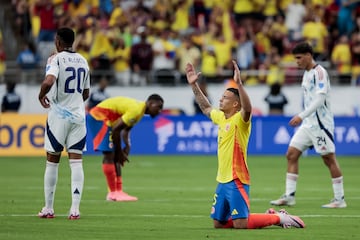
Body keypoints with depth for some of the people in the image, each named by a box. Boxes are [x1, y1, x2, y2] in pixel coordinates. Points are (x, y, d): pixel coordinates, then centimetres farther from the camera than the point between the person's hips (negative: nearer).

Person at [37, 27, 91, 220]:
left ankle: (48, 209, 11)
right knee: (76, 162, 0)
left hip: (58, 115, -4)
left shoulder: (56, 59, -9)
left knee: (52, 162, 6)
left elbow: (48, 81, -27)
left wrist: (41, 95, -8)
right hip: (78, 115, 4)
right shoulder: (83, 61, 10)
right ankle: (75, 209, -8)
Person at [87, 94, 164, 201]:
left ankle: (118, 191, 9)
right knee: (109, 155, -13)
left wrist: (127, 147, -3)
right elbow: (116, 129, -24)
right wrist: (119, 152, -14)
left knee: (116, 157, 9)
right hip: (99, 116, -11)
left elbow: (125, 130, 13)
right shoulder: (136, 110, -24)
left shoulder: (140, 109, 9)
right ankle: (113, 193, -12)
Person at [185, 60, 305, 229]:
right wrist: (194, 85, 26)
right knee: (218, 223, 13)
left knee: (240, 224, -15)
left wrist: (239, 83, -43)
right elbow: (206, 108, 30)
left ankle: (279, 218, 6)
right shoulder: (221, 118, 12)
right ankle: (270, 216, 24)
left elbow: (247, 109, -34)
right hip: (222, 181, 9)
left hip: (236, 180, -9)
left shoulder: (240, 119, -12)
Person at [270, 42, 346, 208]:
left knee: (329, 159, -4)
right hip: (308, 124, 9)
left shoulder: (319, 72, -13)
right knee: (292, 154, 2)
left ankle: (339, 199, 3)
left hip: (320, 123, -9)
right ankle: (289, 196, 3)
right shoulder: (307, 73, 14)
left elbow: (320, 98, -23)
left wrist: (301, 116, -27)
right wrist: (302, 118, 18)